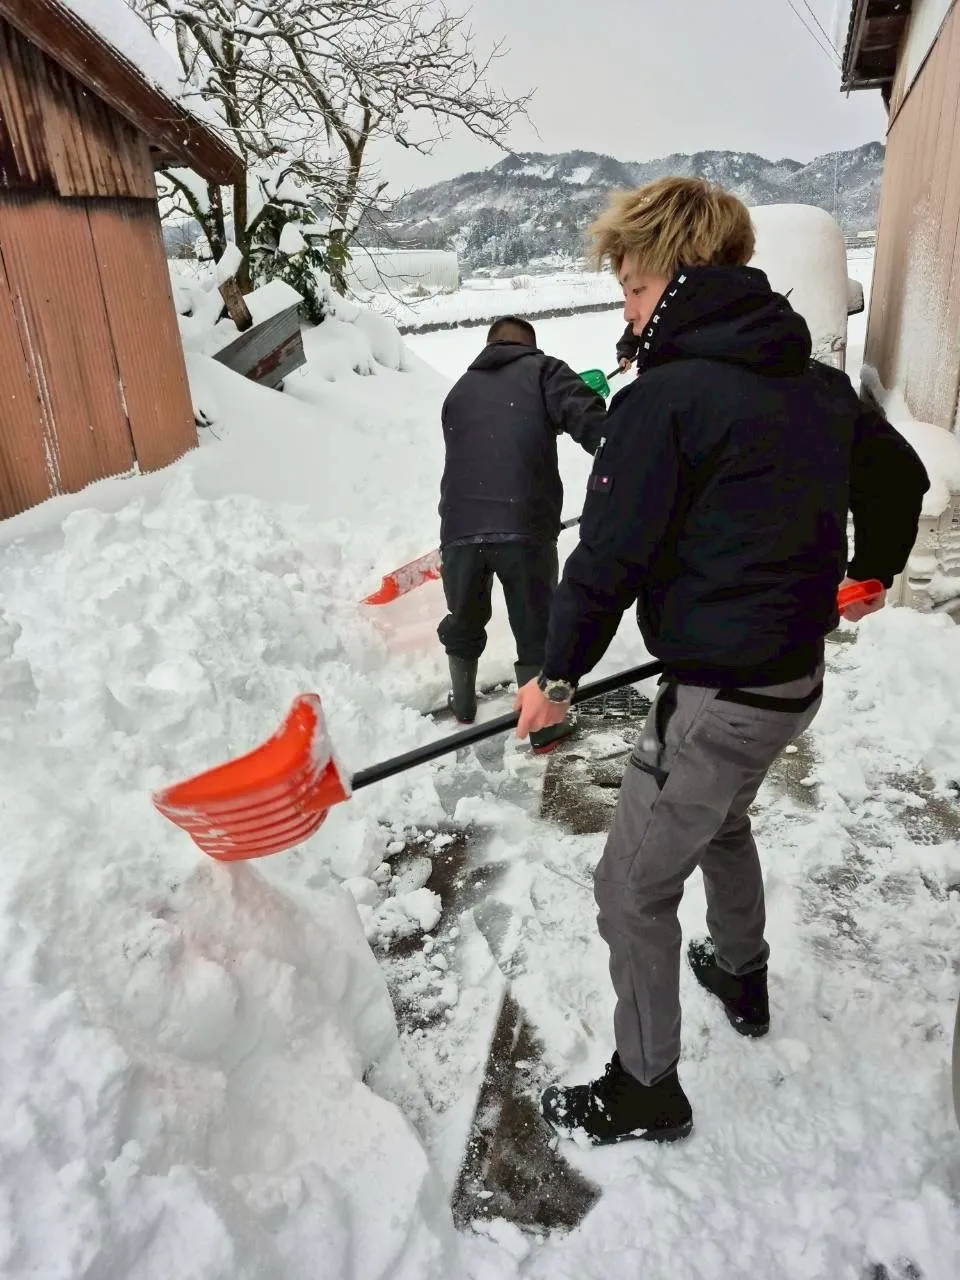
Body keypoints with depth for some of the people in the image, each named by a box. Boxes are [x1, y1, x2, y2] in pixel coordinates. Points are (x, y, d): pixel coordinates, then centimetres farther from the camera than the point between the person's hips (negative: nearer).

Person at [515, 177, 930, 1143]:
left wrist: (557, 674, -5)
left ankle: (646, 1090, 25)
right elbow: (899, 474, 20)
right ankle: (742, 979, 54)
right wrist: (872, 569, 38)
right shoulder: (817, 381, 7)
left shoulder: (664, 398, -19)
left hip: (718, 694, -9)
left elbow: (609, 556, -19)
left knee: (633, 888, 7)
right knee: (721, 822, 33)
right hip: (796, 672, 9)